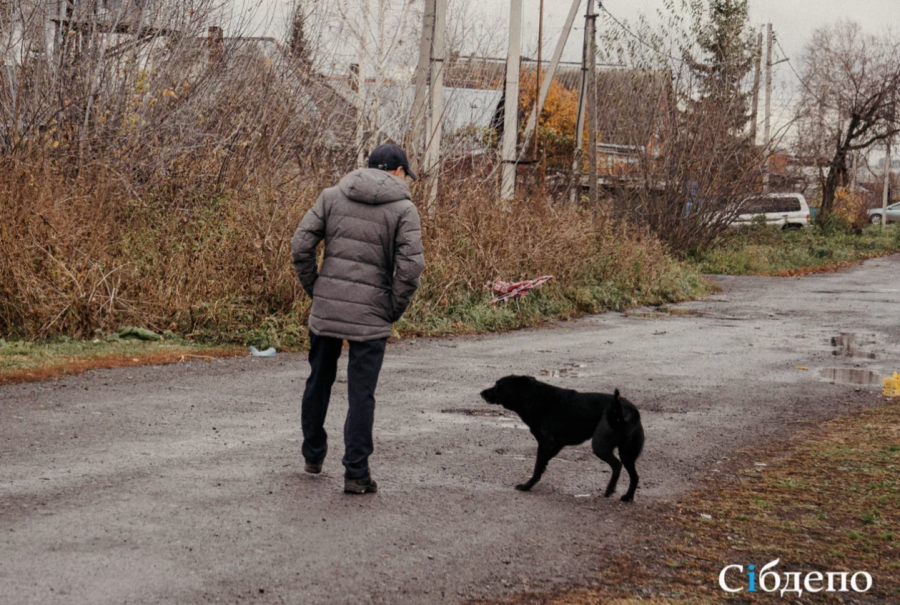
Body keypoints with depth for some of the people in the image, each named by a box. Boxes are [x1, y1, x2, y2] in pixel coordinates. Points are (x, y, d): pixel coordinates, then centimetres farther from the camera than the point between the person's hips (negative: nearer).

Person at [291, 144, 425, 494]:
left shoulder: (332, 196, 7)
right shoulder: (403, 208, -2)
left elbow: (300, 246, 1)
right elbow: (410, 266, -11)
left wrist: (314, 290, 10)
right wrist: (394, 311, 0)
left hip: (325, 308, 3)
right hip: (370, 314, -3)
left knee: (319, 382, 20)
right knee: (361, 395, 2)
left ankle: (313, 455, 34)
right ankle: (356, 473, 4)